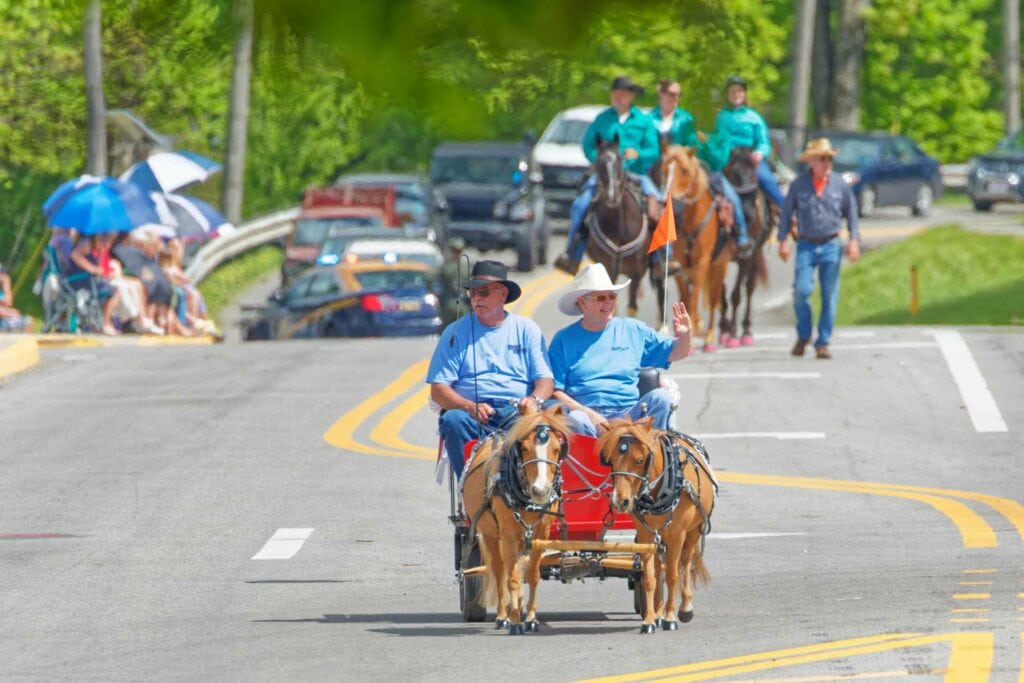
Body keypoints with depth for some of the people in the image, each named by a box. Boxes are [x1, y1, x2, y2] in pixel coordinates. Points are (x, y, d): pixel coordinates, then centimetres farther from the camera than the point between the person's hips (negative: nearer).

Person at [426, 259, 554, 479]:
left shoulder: (526, 329, 18)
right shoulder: (456, 333, 16)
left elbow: (545, 380, 11)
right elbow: (438, 390, 8)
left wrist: (534, 400, -15)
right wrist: (470, 407, -13)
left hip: (516, 411, 0)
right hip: (474, 416, 0)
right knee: (453, 421, -34)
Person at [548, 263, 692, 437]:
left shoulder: (633, 330, 17)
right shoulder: (564, 339, 9)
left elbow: (676, 352, 21)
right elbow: (555, 391, 2)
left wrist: (684, 335, -3)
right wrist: (588, 413, -13)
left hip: (629, 413, 3)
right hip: (588, 415, -3)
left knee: (660, 397, -25)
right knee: (575, 420, -37)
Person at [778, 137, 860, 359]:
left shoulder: (839, 184, 2)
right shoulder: (799, 184, -1)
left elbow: (851, 213, 9)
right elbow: (787, 212, 6)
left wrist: (854, 240, 1)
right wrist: (783, 240, 0)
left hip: (831, 246, 1)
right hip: (806, 245, -1)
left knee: (830, 296, 2)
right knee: (802, 290, -12)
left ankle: (823, 343, 11)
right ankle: (803, 335, 11)